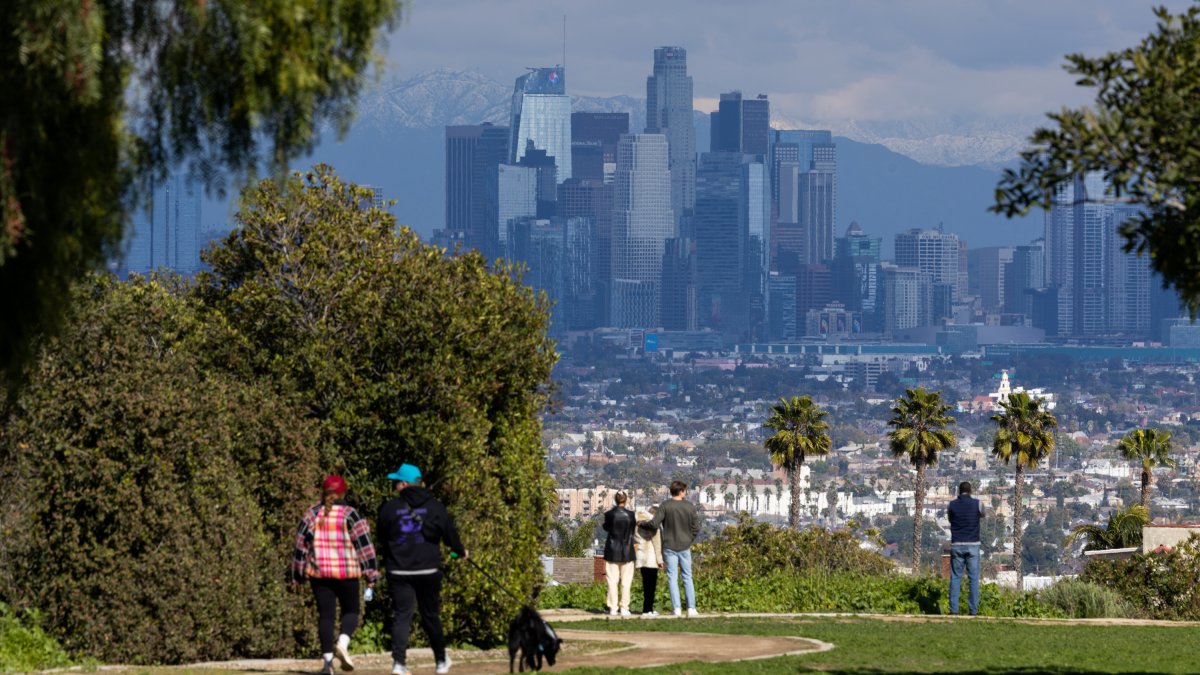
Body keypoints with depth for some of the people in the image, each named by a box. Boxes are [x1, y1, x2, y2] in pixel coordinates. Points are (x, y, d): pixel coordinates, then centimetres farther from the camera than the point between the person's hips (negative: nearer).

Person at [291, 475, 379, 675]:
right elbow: (363, 544, -5)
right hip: (347, 573, -2)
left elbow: (301, 545, 7)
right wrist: (370, 574, 0)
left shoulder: (311, 515, 4)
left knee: (325, 615, 6)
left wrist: (297, 576, 14)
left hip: (319, 573, 2)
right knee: (350, 610, 13)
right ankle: (342, 643, -14)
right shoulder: (350, 514, -4)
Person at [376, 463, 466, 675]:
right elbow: (450, 534, 7)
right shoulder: (435, 507, 1)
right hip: (428, 571, 1)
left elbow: (381, 540, 8)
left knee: (402, 616, -2)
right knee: (431, 616, 14)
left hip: (399, 572, -1)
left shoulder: (389, 509, -1)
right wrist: (460, 552, 27)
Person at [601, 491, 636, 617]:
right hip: (627, 551, 0)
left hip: (612, 551, 0)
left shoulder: (609, 514, -8)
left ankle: (613, 607, 2)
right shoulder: (630, 515, -8)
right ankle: (624, 608, 2)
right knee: (626, 581, 5)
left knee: (612, 581, 5)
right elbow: (632, 531, 3)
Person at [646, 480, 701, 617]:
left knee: (672, 578, 2)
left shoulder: (665, 506, -8)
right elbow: (696, 528, -2)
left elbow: (654, 524, -14)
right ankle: (691, 608, 7)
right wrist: (690, 540, 12)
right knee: (687, 577, 9)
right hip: (685, 547, 1)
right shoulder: (690, 506, -3)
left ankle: (676, 608, -2)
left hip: (669, 547, -1)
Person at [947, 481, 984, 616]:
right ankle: (973, 610, -1)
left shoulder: (951, 505, 1)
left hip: (956, 545, 1)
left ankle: (954, 609, -2)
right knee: (974, 579, 3)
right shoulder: (978, 504, -2)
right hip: (972, 544, -1)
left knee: (955, 578, 5)